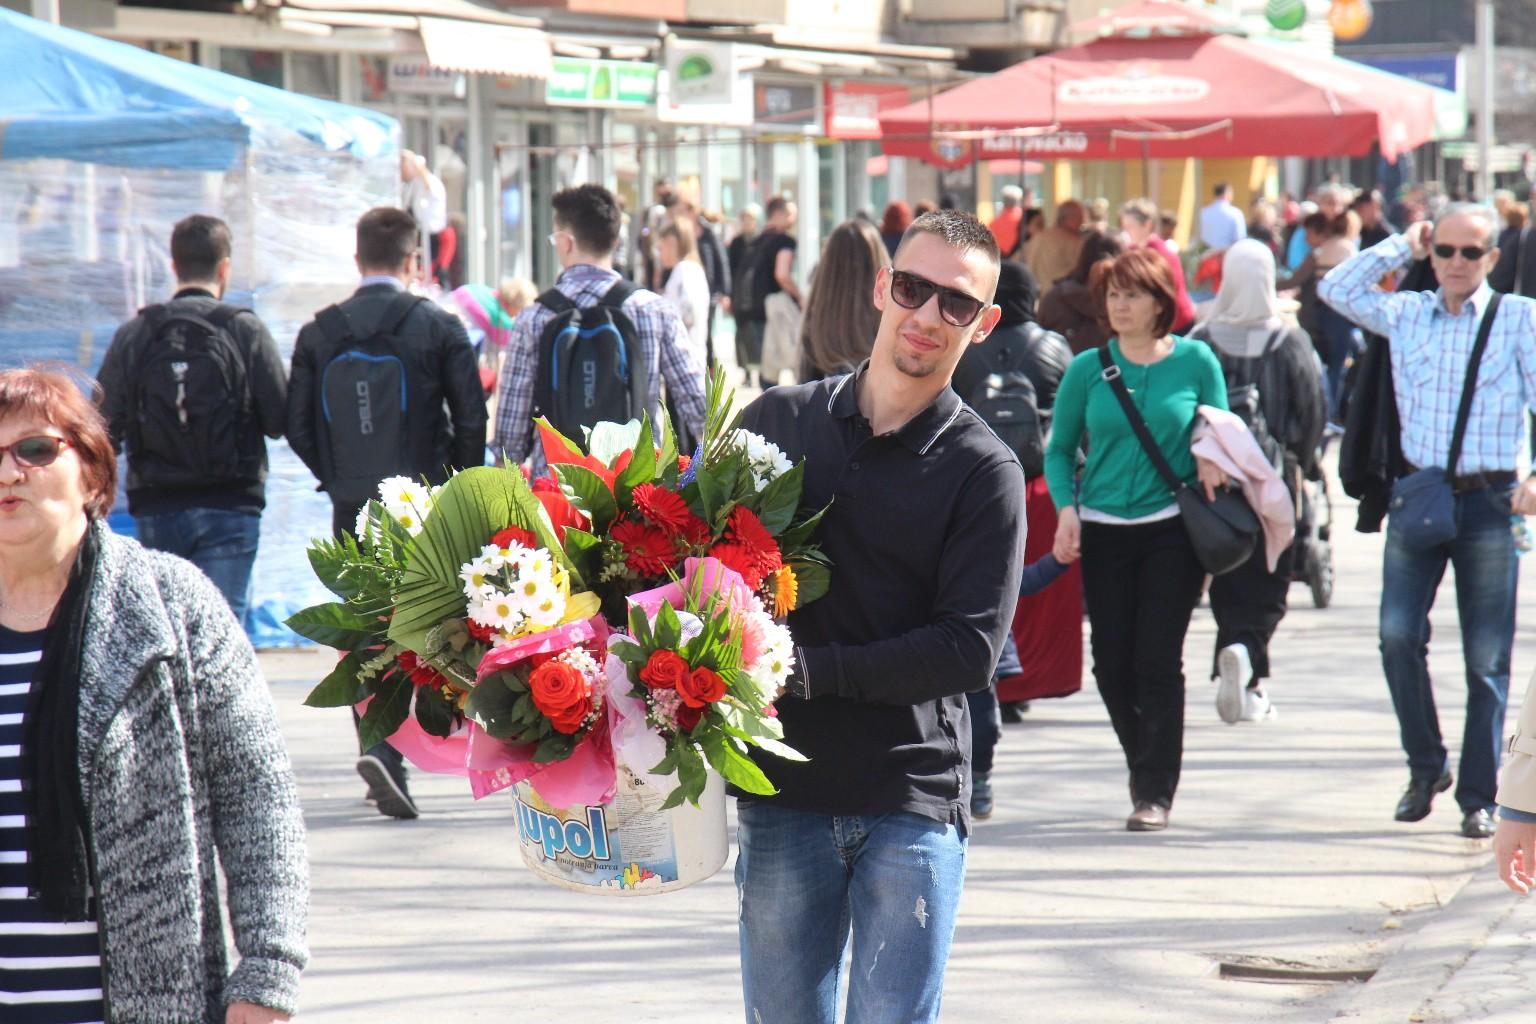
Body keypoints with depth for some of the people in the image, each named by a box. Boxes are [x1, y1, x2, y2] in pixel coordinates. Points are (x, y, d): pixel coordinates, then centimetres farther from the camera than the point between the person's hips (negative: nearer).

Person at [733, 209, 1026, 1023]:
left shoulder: (984, 472, -2)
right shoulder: (778, 422, 8)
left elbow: (969, 650, -10)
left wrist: (812, 668, -17)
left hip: (914, 803, -2)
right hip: (780, 794, 3)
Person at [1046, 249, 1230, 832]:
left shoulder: (1196, 362, 0)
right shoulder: (1087, 369, 3)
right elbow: (1059, 450, 10)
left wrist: (1211, 457, -11)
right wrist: (1066, 510, -6)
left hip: (1172, 528, -2)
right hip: (1103, 530, 2)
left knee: (1158, 661, -8)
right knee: (1112, 663, 3)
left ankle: (1156, 792, 0)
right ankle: (1146, 769, 26)